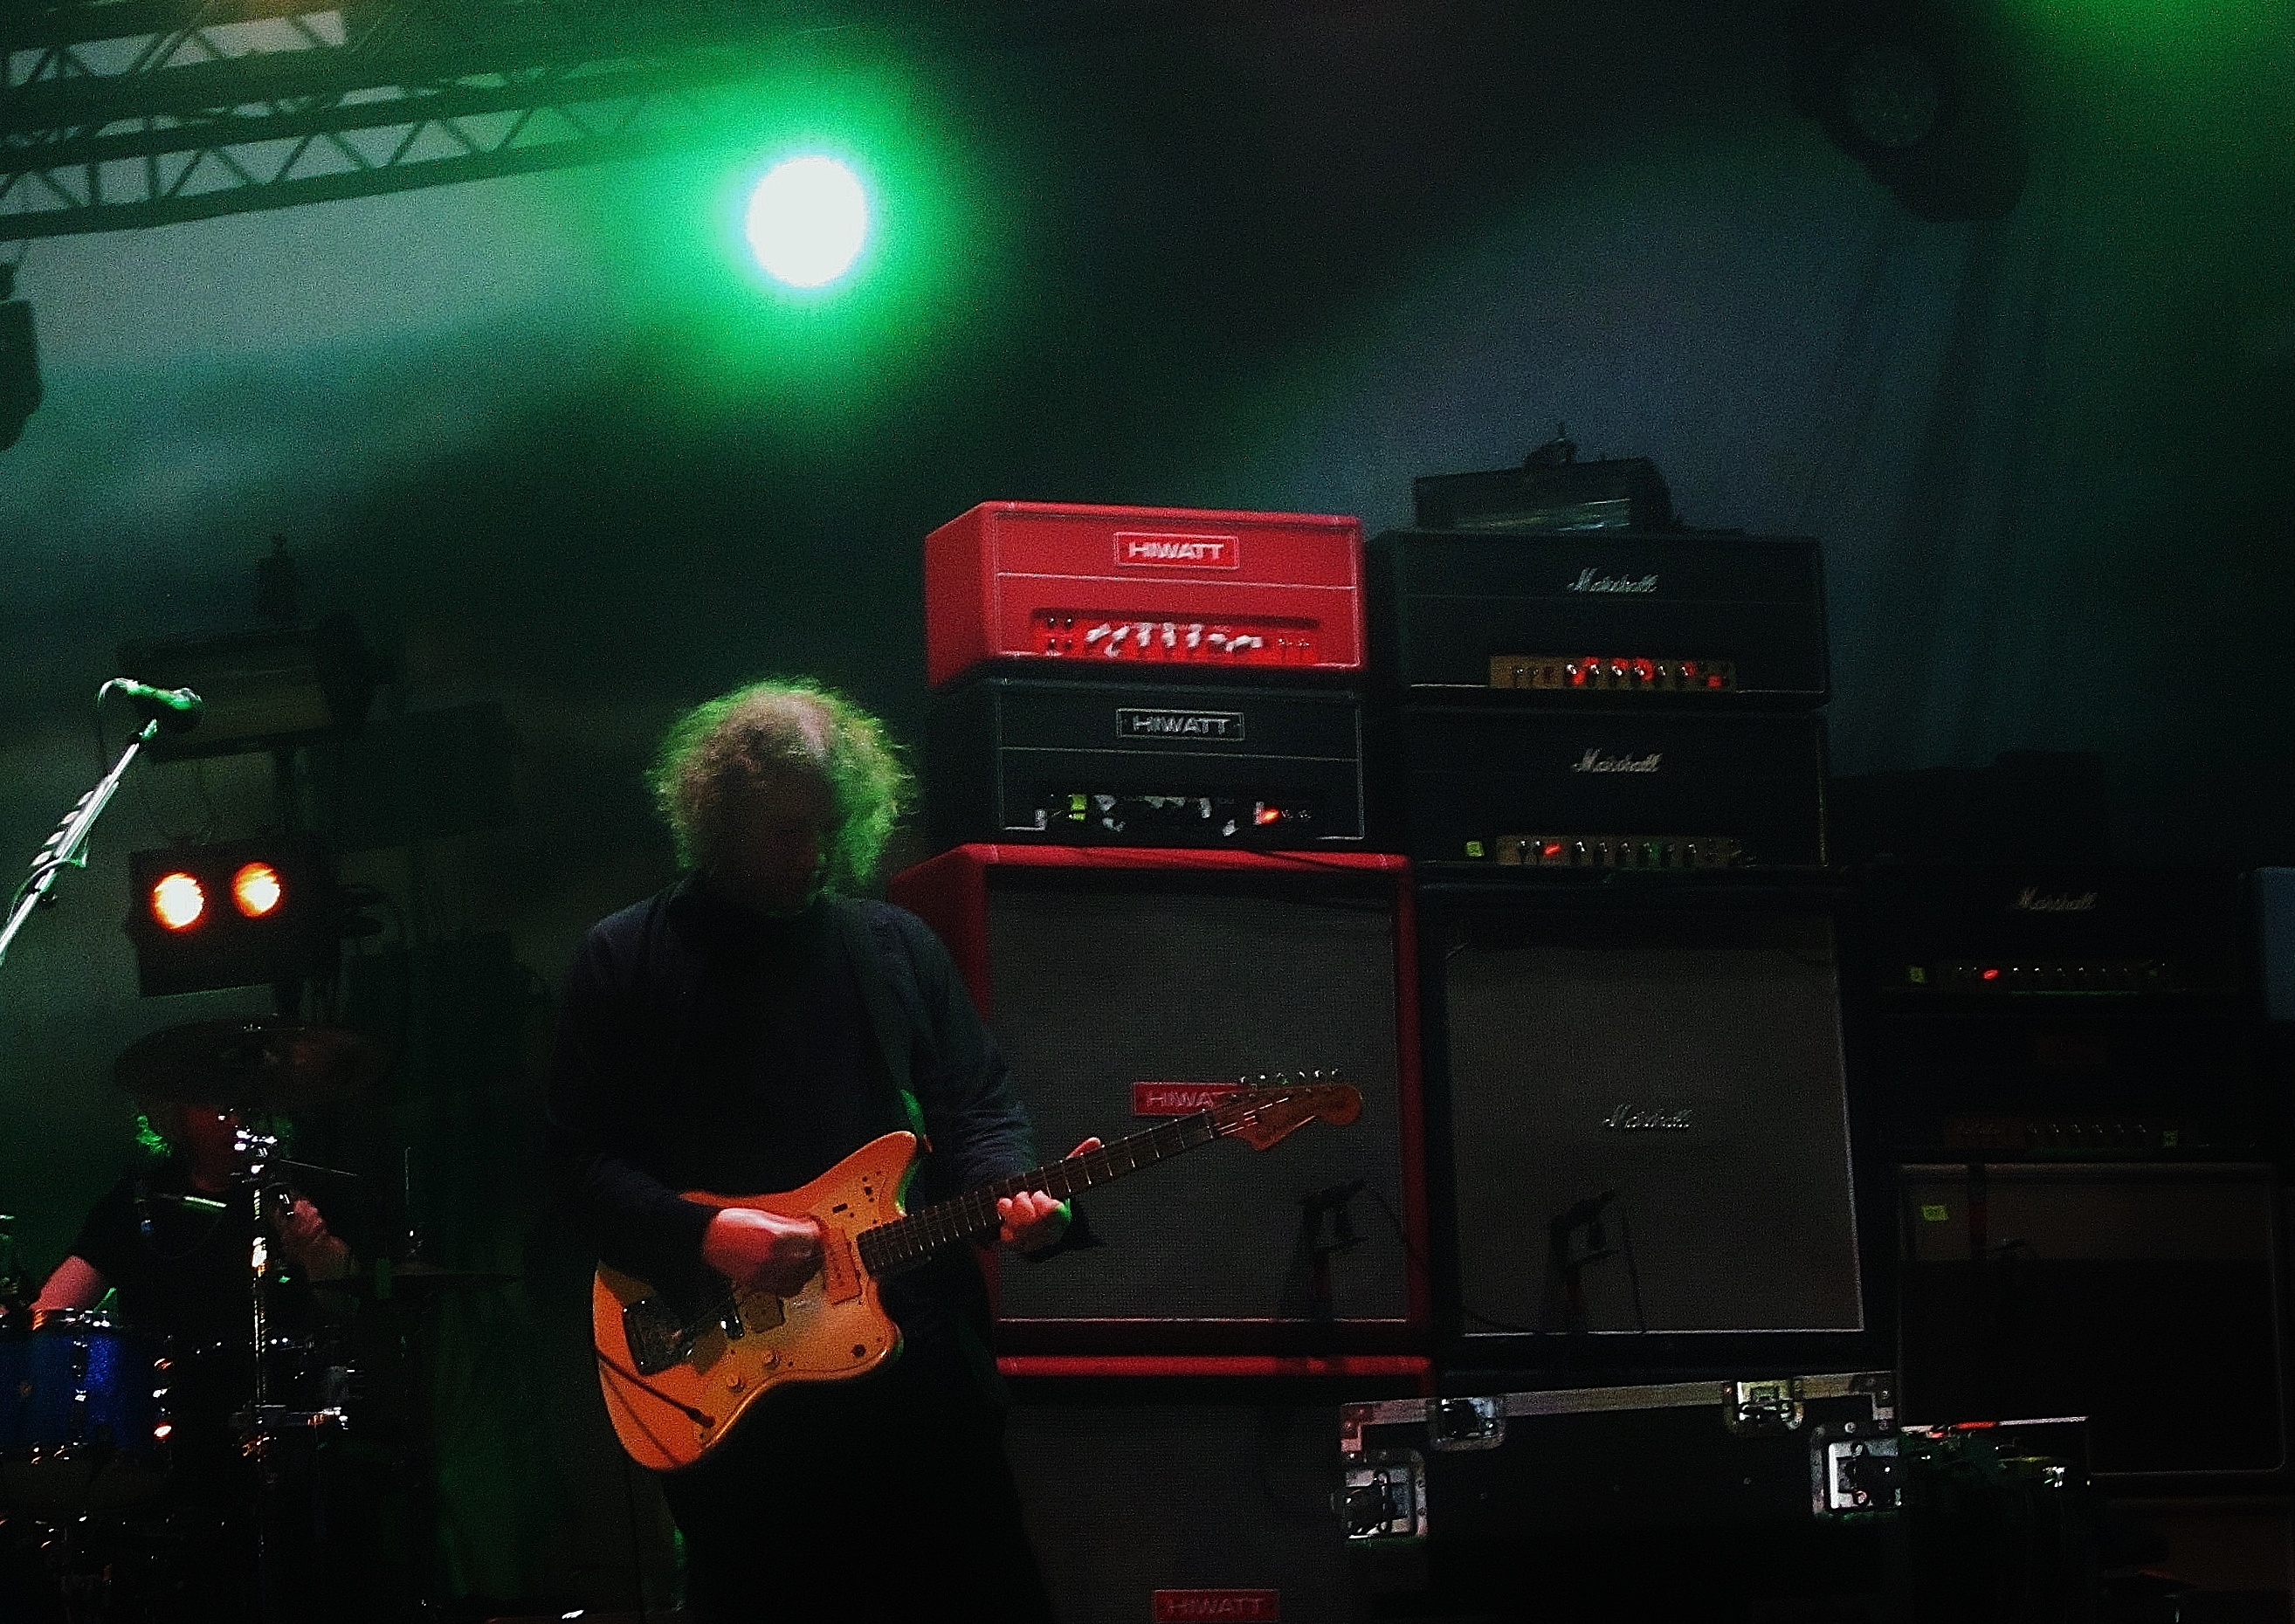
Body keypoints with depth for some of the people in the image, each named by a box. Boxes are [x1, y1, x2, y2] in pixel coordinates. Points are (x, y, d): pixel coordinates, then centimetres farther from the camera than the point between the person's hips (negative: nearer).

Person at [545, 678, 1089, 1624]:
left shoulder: (900, 946, 13)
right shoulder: (628, 959, 3)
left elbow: (980, 1109, 12)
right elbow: (580, 1155, -1)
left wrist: (1015, 1194, -10)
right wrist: (704, 1237, -17)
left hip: (920, 1361, 3)